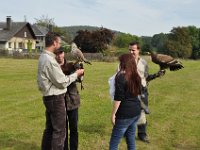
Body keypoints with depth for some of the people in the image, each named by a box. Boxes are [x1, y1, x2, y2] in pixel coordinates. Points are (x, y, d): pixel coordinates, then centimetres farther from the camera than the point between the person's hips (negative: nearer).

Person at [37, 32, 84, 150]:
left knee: (49, 128, 19)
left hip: (49, 97, 10)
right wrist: (76, 74, -6)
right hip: (56, 98, -10)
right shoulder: (50, 60, -22)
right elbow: (62, 82, -18)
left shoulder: (44, 57, 9)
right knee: (59, 130, 0)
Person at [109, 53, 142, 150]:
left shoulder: (120, 76, -14)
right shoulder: (135, 76, 9)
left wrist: (113, 114, -11)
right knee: (131, 140, 16)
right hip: (136, 111, 8)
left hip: (125, 113, -8)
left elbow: (118, 98, -17)